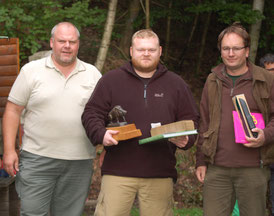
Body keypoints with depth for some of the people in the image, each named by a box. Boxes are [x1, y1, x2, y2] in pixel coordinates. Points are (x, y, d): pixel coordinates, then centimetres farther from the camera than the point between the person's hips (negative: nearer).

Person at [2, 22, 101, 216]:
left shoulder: (93, 74, 9)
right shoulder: (31, 71, 3)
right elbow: (13, 110, 2)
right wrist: (9, 150, -5)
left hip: (80, 162, 2)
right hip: (37, 159, -2)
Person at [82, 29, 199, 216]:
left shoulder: (176, 84, 14)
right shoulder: (111, 80, 9)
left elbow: (190, 120, 15)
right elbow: (92, 113, 8)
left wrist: (186, 140, -7)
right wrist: (101, 134, -13)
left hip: (160, 174, 1)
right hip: (118, 171, -1)